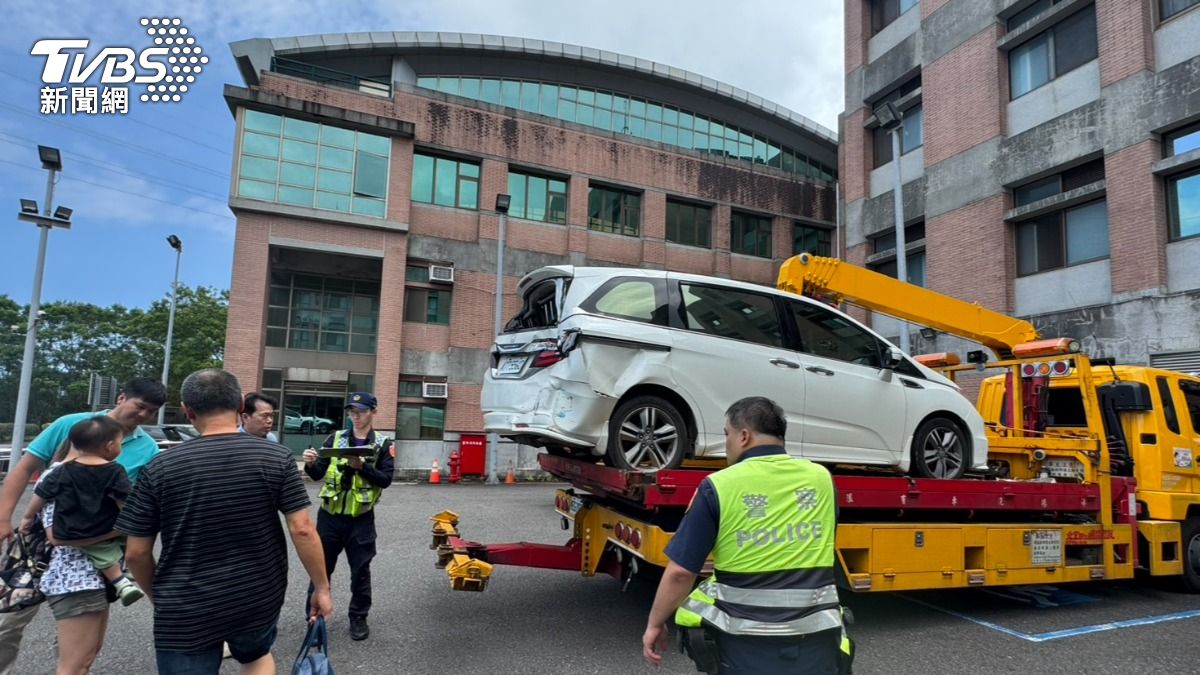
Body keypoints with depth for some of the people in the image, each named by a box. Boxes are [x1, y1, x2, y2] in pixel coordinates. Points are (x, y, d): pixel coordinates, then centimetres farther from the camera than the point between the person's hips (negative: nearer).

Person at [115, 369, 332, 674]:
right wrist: (322, 588, -2)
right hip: (259, 598, 1)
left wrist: (159, 598, 14)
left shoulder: (159, 469, -8)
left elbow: (136, 553, -3)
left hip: (186, 610, -1)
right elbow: (302, 531, -13)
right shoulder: (277, 457, -10)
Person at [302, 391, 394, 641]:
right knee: (321, 567, 12)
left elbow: (385, 479, -10)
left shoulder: (382, 444, -1)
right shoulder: (335, 438, 4)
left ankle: (358, 618, 24)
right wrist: (311, 464, -20)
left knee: (360, 571, 8)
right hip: (330, 516, 2)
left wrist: (362, 467, -24)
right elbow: (318, 474, 2)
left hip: (361, 520, -2)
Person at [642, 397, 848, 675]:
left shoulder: (719, 486, -11)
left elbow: (680, 572, -9)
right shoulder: (821, 478, 0)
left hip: (747, 642, -3)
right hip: (815, 638, 3)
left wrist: (655, 624, 4)